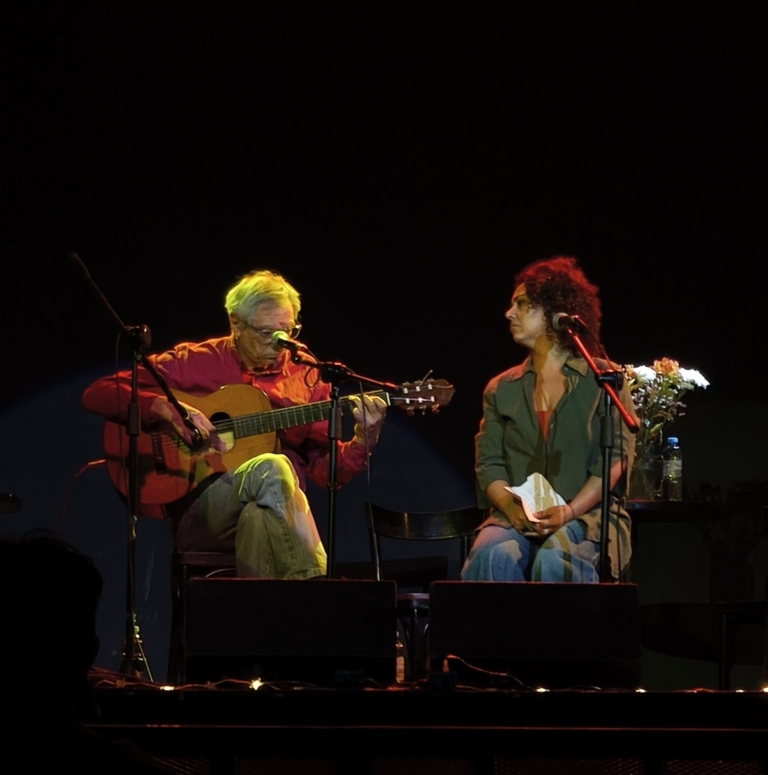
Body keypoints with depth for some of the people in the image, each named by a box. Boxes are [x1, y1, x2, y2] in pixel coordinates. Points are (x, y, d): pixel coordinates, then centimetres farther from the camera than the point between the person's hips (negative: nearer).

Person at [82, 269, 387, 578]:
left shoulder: (305, 377, 15)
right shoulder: (193, 362, 7)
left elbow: (326, 469, 13)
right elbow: (97, 394, 2)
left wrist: (363, 438, -7)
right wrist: (165, 408, -13)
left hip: (279, 516, 2)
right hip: (198, 511, -2)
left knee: (257, 516, -36)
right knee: (270, 468, -32)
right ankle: (313, 587, -38)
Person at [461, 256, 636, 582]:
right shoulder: (502, 389, 18)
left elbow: (615, 459, -3)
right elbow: (488, 463, 9)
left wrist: (568, 512, -19)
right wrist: (513, 509, -13)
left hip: (587, 516, -3)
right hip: (515, 520, 3)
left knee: (555, 558, -37)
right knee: (495, 555, -32)